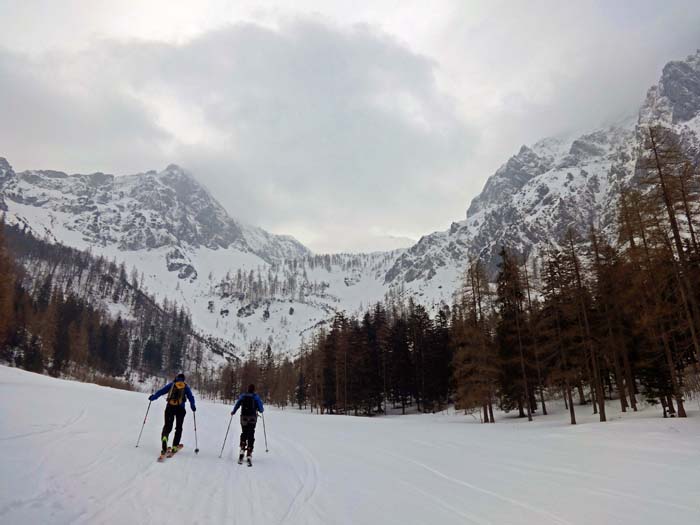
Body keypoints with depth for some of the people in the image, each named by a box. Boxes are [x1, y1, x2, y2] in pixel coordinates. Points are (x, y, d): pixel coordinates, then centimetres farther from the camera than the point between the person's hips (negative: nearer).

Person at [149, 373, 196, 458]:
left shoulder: (171, 385, 15)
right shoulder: (186, 386, 14)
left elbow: (161, 391, 10)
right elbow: (191, 397, 9)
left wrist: (152, 397, 23)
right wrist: (193, 406, 22)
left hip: (170, 407, 0)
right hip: (180, 408, 0)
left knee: (167, 426, 4)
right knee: (178, 427, 12)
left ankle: (164, 438, -28)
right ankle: (174, 447, 5)